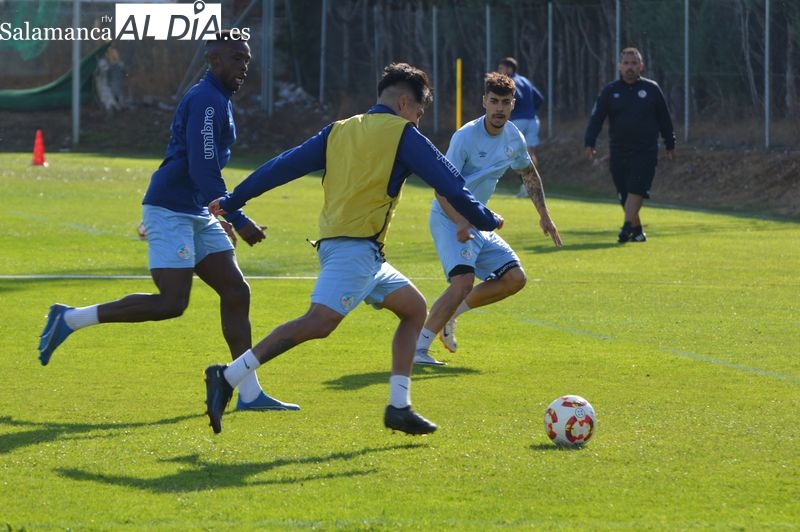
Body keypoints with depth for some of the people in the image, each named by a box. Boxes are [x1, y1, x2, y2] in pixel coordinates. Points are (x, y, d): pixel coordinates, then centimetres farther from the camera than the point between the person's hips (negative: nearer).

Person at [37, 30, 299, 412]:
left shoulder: (218, 102, 18)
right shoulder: (206, 100, -14)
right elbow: (203, 169, -22)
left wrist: (222, 218, 27)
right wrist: (238, 220, -21)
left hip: (196, 216, 10)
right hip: (170, 211, -10)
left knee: (236, 292, 3)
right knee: (171, 302, -16)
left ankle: (250, 394, 4)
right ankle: (69, 319, -5)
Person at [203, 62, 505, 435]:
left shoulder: (339, 131, 20)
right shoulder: (402, 135, 1)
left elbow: (284, 166, 18)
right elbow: (449, 183, 0)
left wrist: (231, 202, 22)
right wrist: (486, 220, 14)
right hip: (356, 246, -9)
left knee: (413, 307, 18)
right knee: (320, 321, -22)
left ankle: (399, 407, 11)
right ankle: (228, 377, -30)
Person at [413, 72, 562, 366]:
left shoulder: (513, 137, 3)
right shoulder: (465, 137, -19)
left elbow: (529, 175, 22)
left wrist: (544, 216, 16)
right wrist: (459, 223, -34)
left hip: (478, 223, 8)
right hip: (449, 220, -8)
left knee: (515, 278, 1)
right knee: (463, 282, -26)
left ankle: (449, 312, 13)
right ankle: (418, 349, -22)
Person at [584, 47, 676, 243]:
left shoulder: (651, 89, 4)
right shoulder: (610, 91, 6)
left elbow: (664, 119, 13)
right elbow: (596, 119, 2)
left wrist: (670, 145, 17)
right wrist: (589, 144, -10)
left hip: (646, 151, -2)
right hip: (618, 152, 2)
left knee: (636, 190, -17)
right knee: (624, 195, 4)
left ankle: (627, 227, -23)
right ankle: (637, 230, 16)